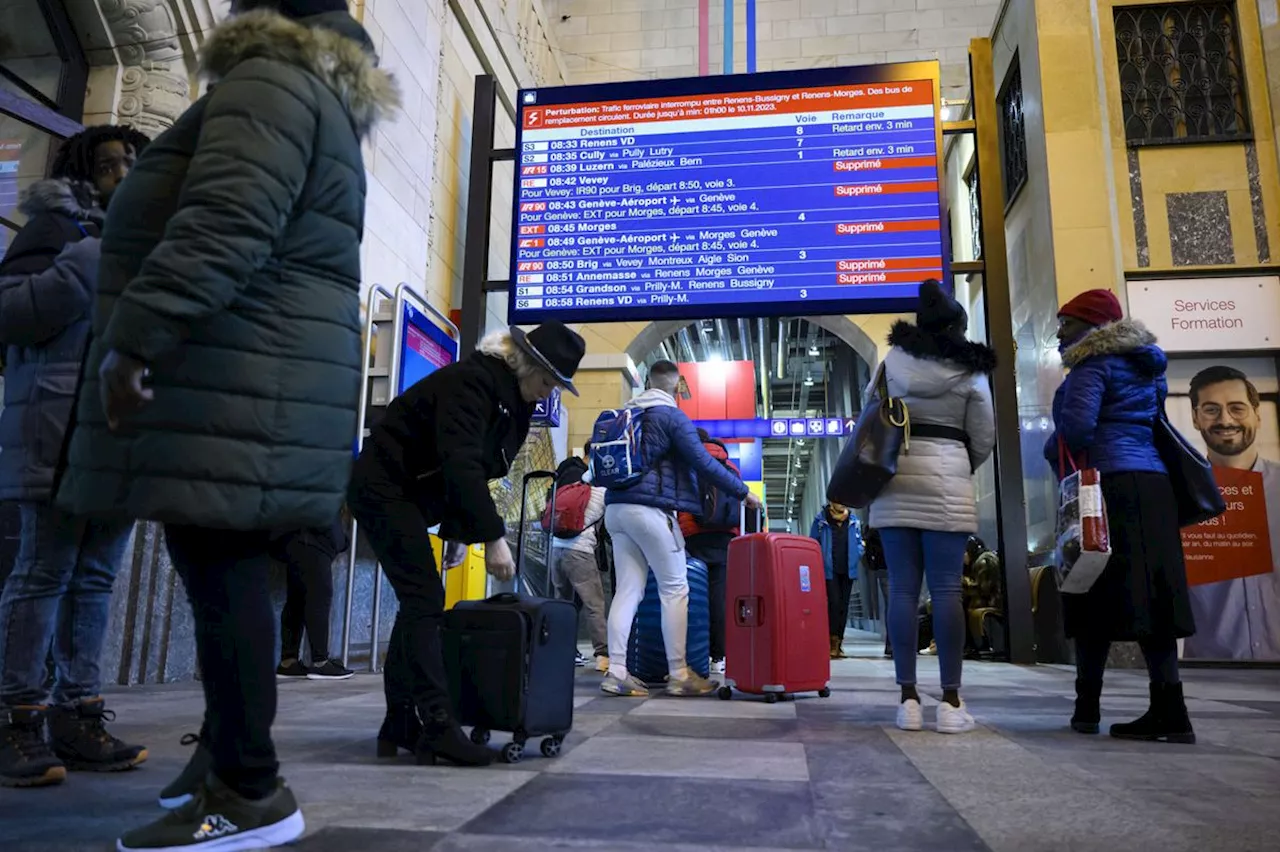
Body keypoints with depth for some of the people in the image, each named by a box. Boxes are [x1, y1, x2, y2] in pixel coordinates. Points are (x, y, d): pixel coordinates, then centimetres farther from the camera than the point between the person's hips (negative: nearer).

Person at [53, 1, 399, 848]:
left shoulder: (269, 80, -4)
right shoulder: (326, 105, 27)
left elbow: (223, 226, -21)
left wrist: (136, 335, -23)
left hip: (230, 379, -10)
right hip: (264, 382, 10)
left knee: (221, 574, -10)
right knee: (226, 572, 10)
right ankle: (234, 771, 18)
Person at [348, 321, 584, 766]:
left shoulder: (513, 399, 7)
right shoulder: (473, 381, -22)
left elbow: (473, 469, 11)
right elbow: (460, 464, -31)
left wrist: (458, 530, 7)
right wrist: (493, 537, -33)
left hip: (410, 495, 10)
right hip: (383, 488, -10)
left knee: (419, 603, 7)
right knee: (425, 600, -15)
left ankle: (401, 725, 13)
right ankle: (435, 726, -14)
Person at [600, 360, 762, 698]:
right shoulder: (673, 416, -4)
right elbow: (703, 463, -9)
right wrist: (743, 492, -2)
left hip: (616, 507, 7)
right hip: (650, 508, -7)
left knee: (628, 590, 5)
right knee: (675, 589, 1)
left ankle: (616, 673, 0)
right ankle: (679, 675, 1)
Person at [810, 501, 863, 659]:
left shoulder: (854, 520, 7)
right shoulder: (821, 519, -2)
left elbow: (859, 543, 15)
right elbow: (813, 543, 1)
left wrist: (855, 557, -2)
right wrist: (821, 561, -7)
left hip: (848, 570, 4)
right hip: (829, 570, -4)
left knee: (843, 605, 7)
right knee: (834, 603, -14)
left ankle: (838, 643, 15)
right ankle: (833, 641, -7)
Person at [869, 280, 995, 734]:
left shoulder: (893, 359, 6)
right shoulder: (971, 370, 4)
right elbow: (984, 437, 7)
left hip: (895, 474, 1)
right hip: (947, 478, -1)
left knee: (903, 587, 1)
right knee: (946, 588, 0)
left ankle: (907, 698, 2)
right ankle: (951, 700, 1)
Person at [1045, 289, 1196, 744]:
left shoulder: (1094, 363, -3)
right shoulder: (1142, 364, 23)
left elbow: (1077, 424, -16)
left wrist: (1052, 452, 2)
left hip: (1110, 484, -8)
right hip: (1153, 484, 8)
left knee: (1098, 592, -3)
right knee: (1150, 593, 3)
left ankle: (1088, 706, 4)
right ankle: (1170, 711, -1)